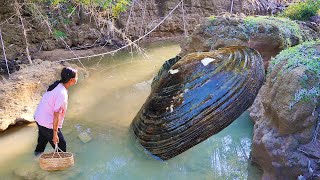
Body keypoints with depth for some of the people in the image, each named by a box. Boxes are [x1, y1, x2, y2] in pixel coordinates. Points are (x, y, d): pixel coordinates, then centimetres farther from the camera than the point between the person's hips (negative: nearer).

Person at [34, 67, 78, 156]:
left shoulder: (57, 85, -3)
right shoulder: (62, 94, -30)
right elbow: (56, 114, -29)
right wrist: (55, 134, -23)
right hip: (48, 124, -9)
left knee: (43, 136, 35)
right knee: (61, 144, 9)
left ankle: (38, 151, 59)